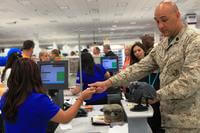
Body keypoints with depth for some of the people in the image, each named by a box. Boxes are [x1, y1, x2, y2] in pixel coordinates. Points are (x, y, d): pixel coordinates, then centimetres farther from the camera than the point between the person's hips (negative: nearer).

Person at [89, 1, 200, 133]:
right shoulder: (162, 45, 10)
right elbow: (140, 67, 5)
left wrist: (157, 95, -18)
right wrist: (108, 83, -3)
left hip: (188, 120, -7)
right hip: (170, 117, 7)